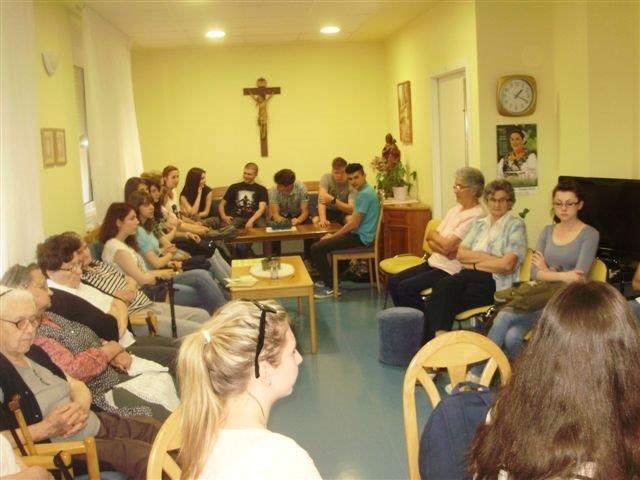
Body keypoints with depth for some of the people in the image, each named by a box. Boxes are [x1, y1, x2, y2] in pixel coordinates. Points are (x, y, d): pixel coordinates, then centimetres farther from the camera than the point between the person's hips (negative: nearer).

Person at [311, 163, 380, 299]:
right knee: (324, 242, 26)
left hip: (361, 237, -11)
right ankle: (328, 279, 29)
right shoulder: (365, 191, 12)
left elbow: (354, 224, -20)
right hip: (359, 234, 11)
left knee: (316, 248, -13)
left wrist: (333, 236, -8)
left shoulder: (364, 194, -19)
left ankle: (330, 287, -4)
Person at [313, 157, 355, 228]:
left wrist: (332, 200, -43)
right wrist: (322, 219, -49)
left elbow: (352, 209, -28)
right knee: (316, 220, -32)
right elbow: (321, 199, -31)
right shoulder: (326, 178, -17)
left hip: (343, 211, 0)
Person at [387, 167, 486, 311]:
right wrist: (444, 250, -14)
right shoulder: (455, 210, 14)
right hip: (434, 262, 9)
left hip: (451, 270, -9)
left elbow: (447, 245, -20)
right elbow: (430, 240, 8)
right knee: (393, 282, 0)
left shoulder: (477, 216, -15)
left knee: (405, 287, -19)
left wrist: (433, 235, 0)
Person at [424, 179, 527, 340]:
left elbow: (507, 265, -7)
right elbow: (460, 254, 11)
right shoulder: (479, 223, 24)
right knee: (440, 289, -30)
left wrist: (474, 263, -1)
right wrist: (486, 256, -5)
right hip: (469, 275, 5)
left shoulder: (515, 225, 6)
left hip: (494, 281, -5)